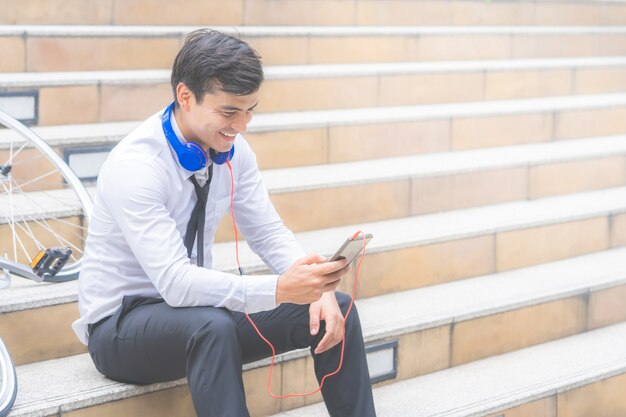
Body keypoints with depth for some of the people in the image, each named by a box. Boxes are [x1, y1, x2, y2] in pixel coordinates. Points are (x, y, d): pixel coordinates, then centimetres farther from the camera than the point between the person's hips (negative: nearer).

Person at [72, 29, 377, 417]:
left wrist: (316, 287, -17)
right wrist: (280, 289, -42)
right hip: (121, 323, -7)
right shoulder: (135, 165, -27)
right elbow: (175, 282, -33)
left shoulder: (233, 150, -4)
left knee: (336, 309, -7)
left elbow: (269, 233, 2)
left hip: (196, 307, 7)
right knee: (211, 324, -39)